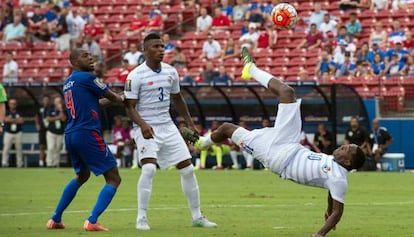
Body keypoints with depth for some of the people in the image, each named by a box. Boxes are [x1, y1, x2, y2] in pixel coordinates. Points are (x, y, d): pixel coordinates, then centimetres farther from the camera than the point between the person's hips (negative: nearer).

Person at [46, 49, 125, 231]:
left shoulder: (68, 82, 17)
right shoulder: (87, 78, -8)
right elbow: (112, 97, 3)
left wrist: (109, 100, 28)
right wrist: (122, 98, 23)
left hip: (70, 136, 9)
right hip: (87, 134, -9)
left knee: (81, 176, 31)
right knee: (114, 179, -3)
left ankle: (55, 219, 31)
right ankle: (92, 222, -15)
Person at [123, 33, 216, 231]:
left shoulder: (171, 72, 6)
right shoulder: (136, 76, -12)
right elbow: (130, 106, -12)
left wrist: (190, 124, 19)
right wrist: (142, 125, -28)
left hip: (167, 127, 6)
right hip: (146, 129, -6)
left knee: (188, 168, 5)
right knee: (149, 169, -25)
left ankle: (197, 216, 17)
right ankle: (141, 218, -14)